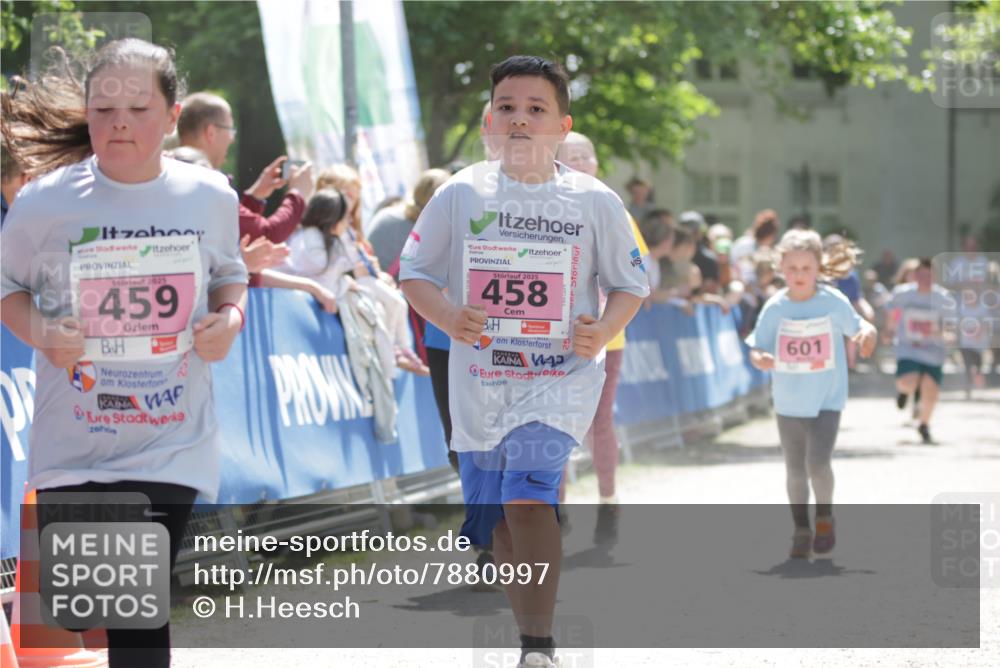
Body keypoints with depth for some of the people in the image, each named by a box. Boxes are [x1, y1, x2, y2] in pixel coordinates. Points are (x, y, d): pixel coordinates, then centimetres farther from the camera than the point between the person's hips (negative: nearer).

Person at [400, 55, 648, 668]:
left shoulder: (595, 202, -2)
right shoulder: (460, 194, 0)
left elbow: (630, 285, 7)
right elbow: (415, 272, 7)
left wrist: (604, 330, -14)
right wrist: (446, 315, -13)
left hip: (561, 377, -3)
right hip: (480, 382, 3)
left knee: (528, 496, -24)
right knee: (502, 527, 10)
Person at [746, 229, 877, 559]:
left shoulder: (833, 302, -9)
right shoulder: (775, 307, -5)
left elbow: (859, 326, 2)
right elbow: (756, 349, -1)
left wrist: (867, 335, -22)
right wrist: (760, 359, -24)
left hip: (826, 400, -3)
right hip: (788, 403, 3)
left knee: (817, 463, -16)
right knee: (795, 469, 12)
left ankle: (825, 517, 9)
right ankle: (801, 530, 27)